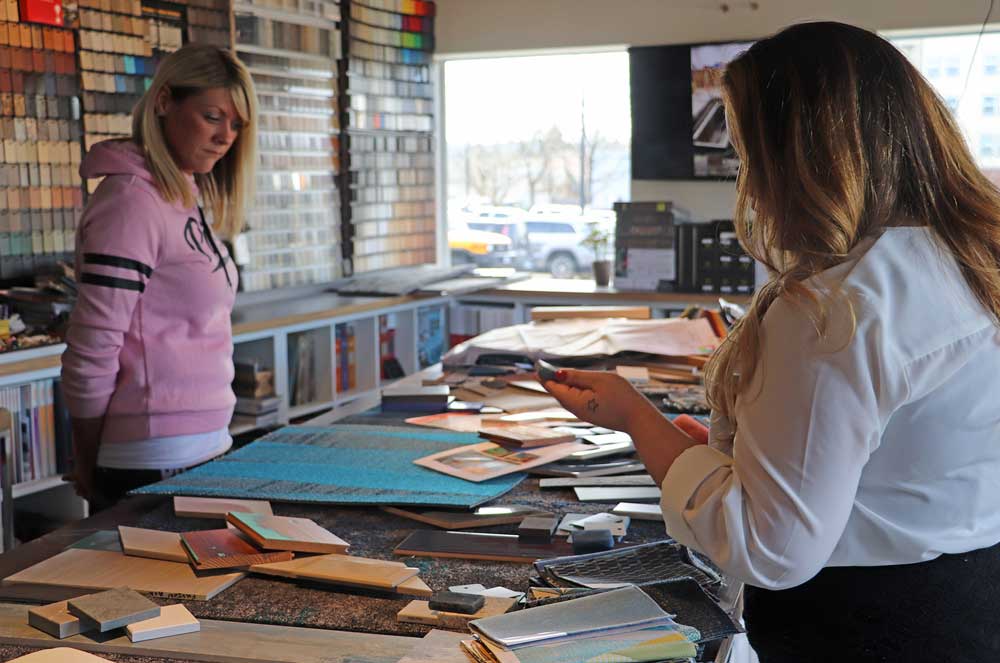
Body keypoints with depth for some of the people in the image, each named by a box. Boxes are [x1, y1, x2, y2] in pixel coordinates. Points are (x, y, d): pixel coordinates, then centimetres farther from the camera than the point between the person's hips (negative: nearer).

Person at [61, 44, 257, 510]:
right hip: (154, 465, -8)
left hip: (204, 449, 8)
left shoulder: (188, 201, 12)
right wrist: (89, 470, -6)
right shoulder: (131, 200, -14)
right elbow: (91, 354, -16)